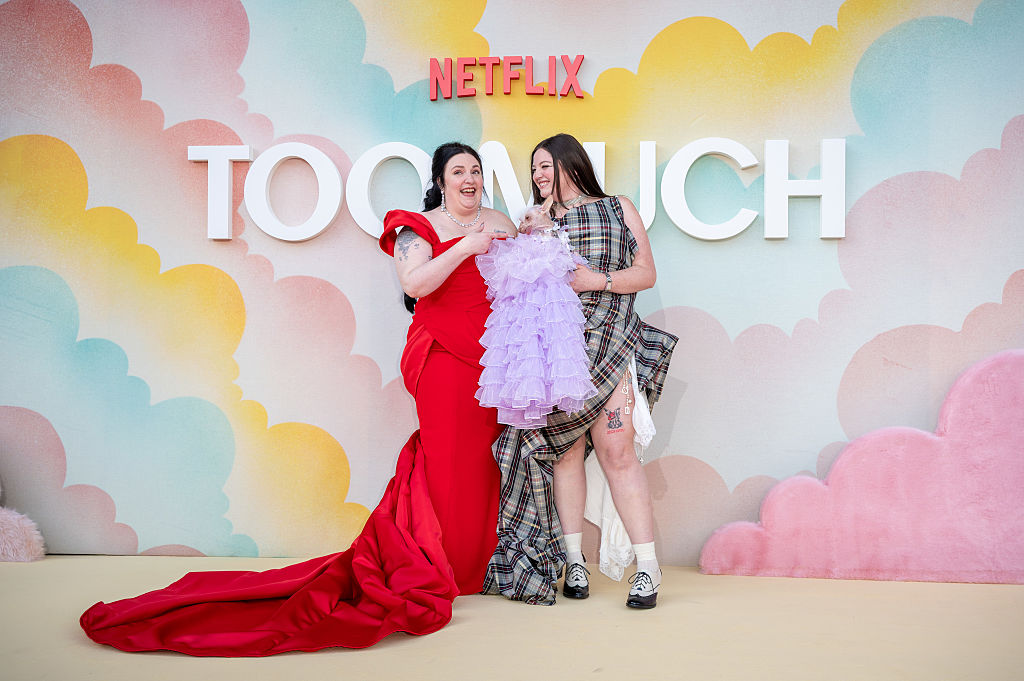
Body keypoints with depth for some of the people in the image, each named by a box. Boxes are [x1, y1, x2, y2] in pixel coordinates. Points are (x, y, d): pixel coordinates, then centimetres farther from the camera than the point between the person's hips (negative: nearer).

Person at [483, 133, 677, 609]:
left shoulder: (617, 209, 14)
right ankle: (573, 560, 7)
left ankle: (647, 565, -7)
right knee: (564, 447, -2)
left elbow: (646, 273, 6)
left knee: (616, 451, -11)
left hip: (608, 344, -3)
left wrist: (597, 280, -8)